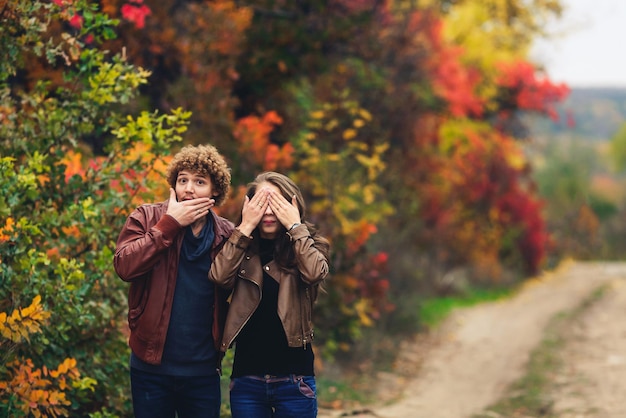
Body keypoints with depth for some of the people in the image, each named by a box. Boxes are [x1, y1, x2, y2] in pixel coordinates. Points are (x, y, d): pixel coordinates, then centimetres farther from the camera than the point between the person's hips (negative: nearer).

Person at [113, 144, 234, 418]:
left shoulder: (227, 234, 3)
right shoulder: (147, 218, -1)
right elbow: (124, 266, -16)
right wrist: (169, 224, -15)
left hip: (203, 370, 1)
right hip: (151, 366, -1)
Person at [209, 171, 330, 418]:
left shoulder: (305, 247, 4)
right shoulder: (241, 248, 8)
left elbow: (315, 273, -19)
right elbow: (219, 276, -13)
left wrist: (295, 226, -11)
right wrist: (245, 227, -10)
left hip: (294, 378, -1)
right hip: (246, 379, 1)